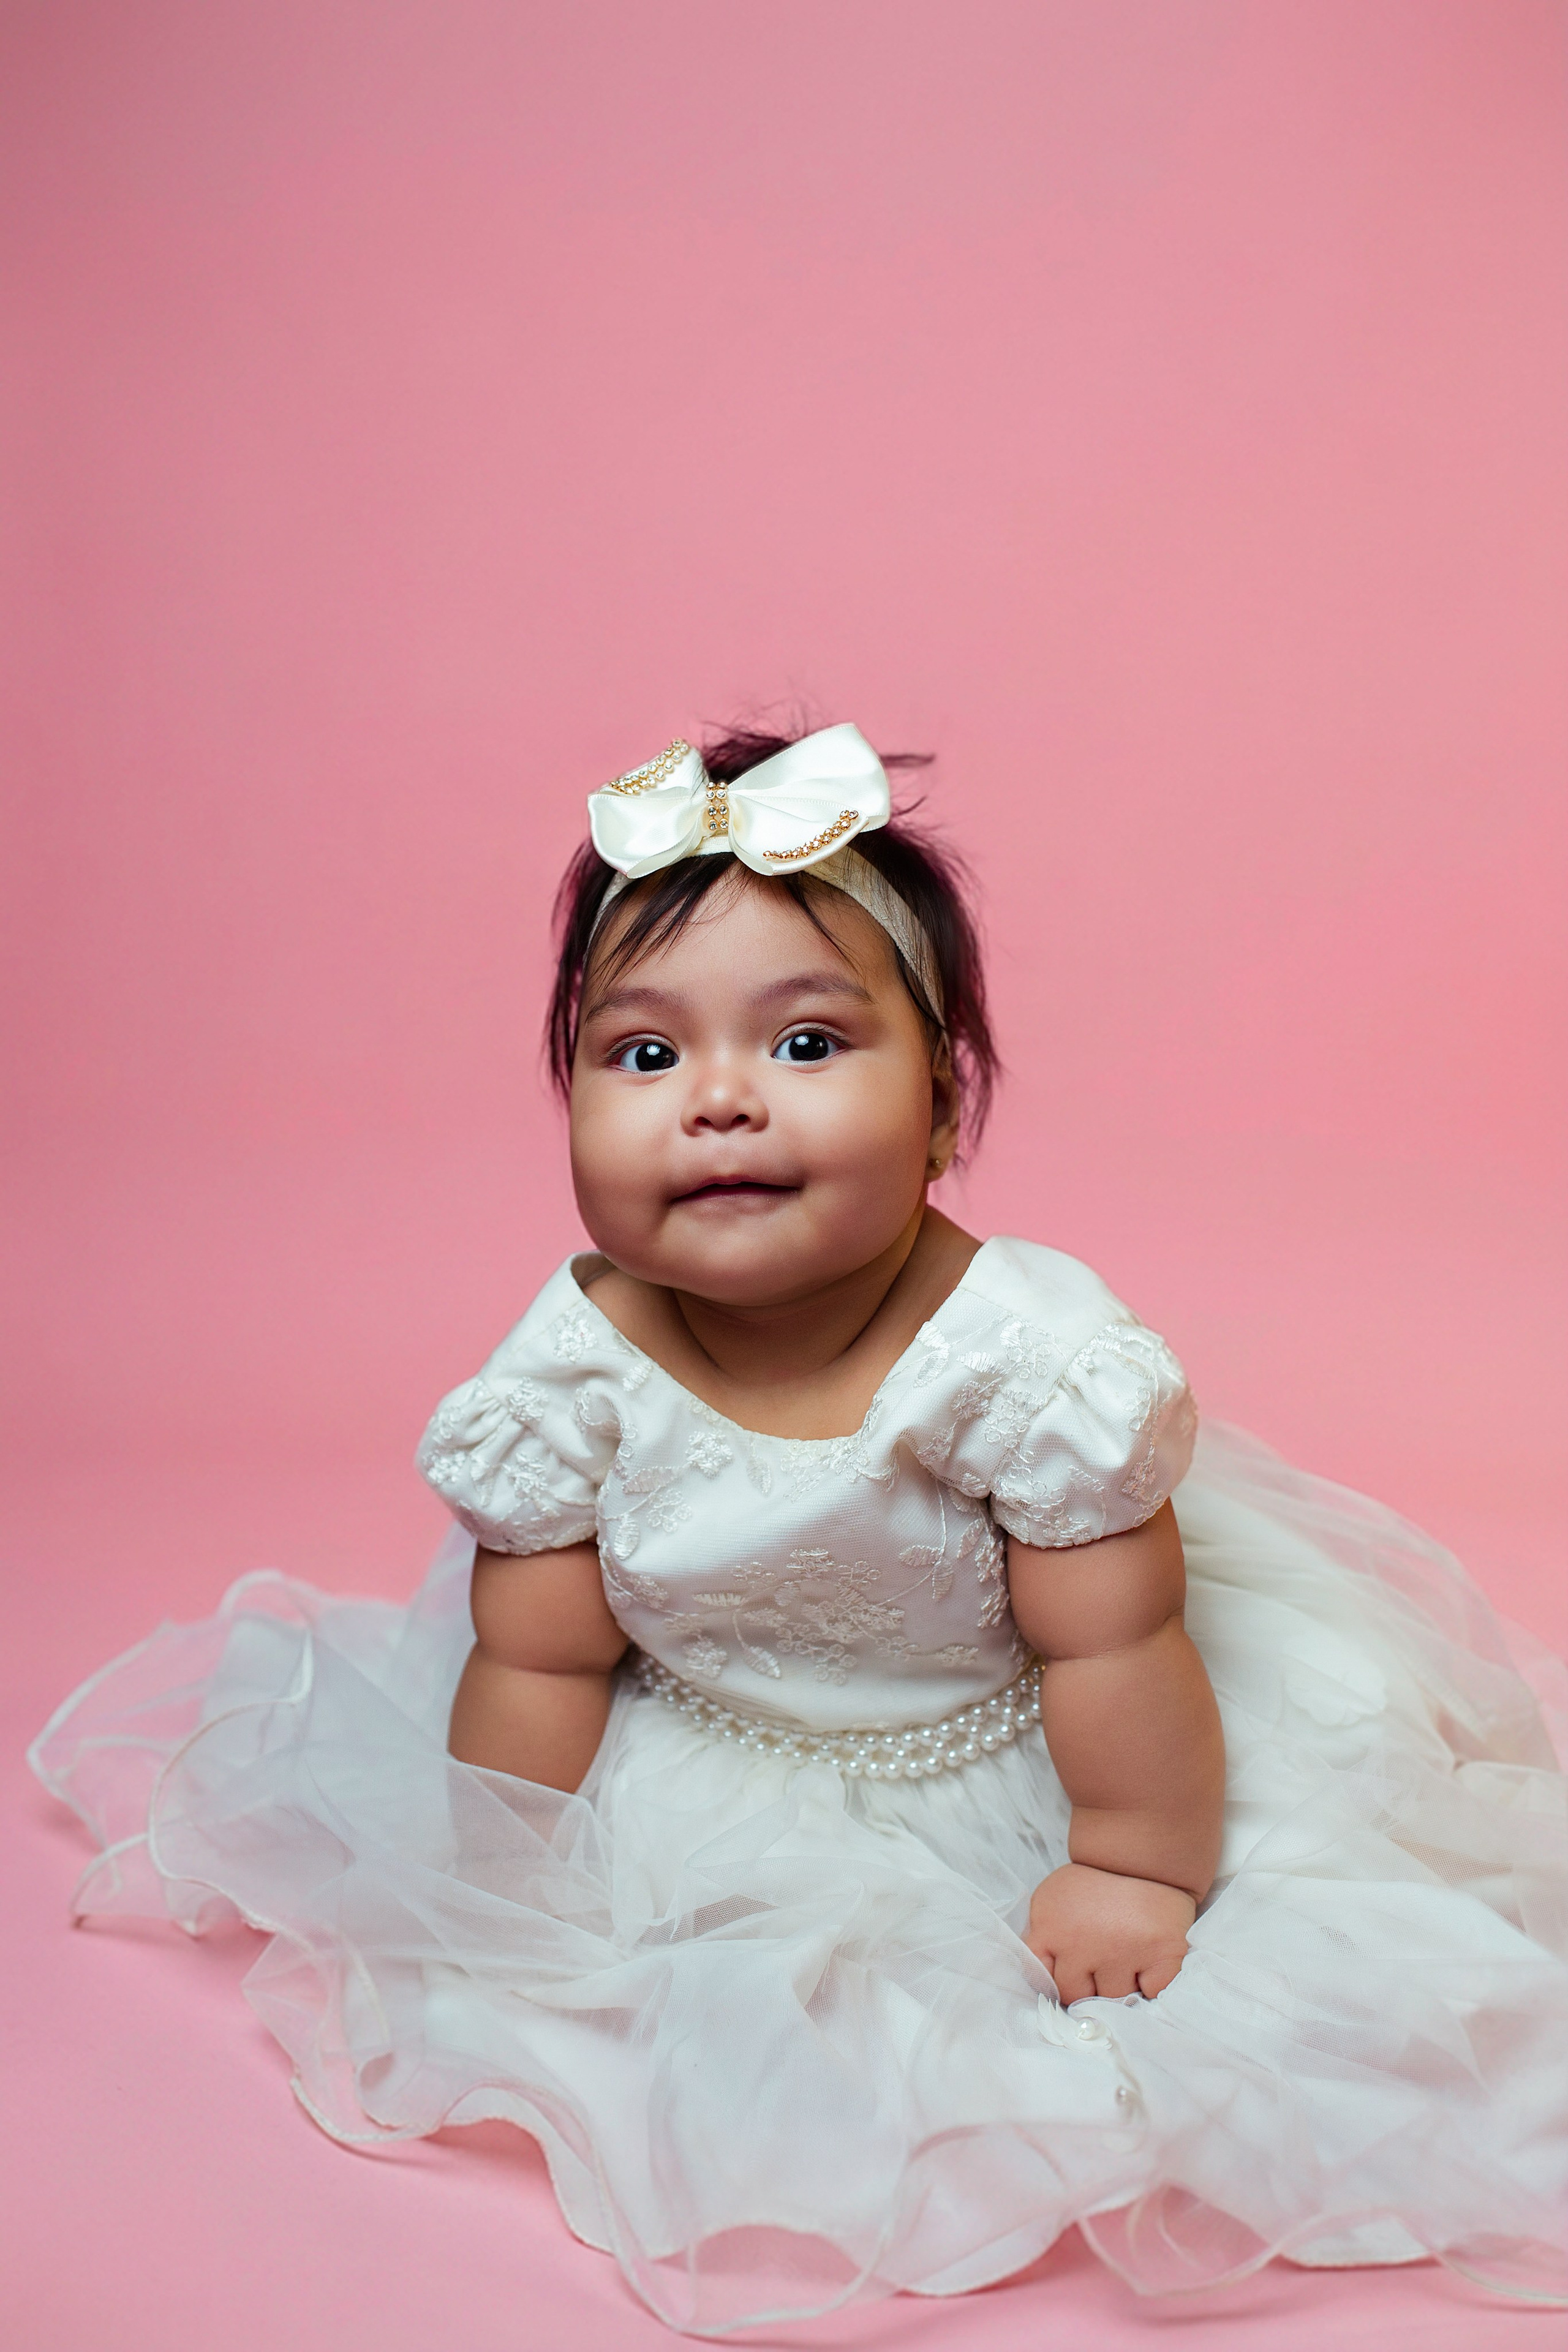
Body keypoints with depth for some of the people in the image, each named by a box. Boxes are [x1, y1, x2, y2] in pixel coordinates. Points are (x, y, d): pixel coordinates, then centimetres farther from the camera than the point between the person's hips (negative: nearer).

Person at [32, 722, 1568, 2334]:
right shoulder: (572, 1369, -23)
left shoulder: (1027, 1348, -31)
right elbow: (539, 1664, -10)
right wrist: (501, 1902, -5)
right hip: (703, 1772, 2)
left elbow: (1111, 1646, -21)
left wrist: (1137, 1870, -12)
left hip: (997, 1767, -1)